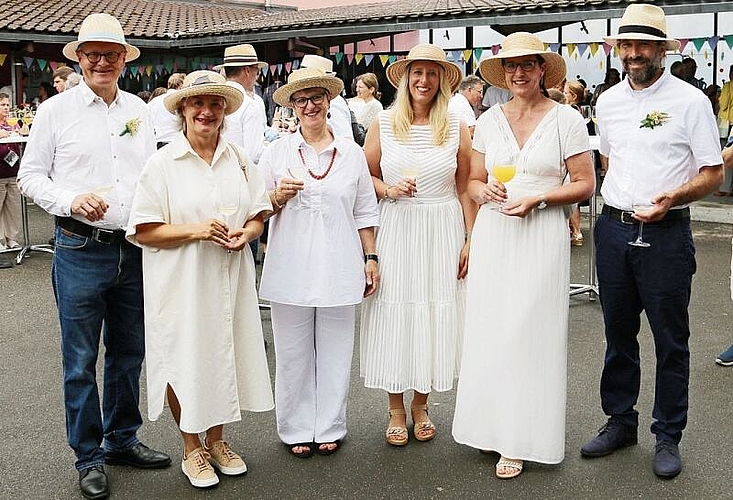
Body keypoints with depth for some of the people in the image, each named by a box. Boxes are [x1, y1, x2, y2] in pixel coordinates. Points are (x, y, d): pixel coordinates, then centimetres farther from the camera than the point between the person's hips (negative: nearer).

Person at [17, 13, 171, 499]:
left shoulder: (139, 110, 10)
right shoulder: (56, 110, -1)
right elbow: (30, 175, 0)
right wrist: (71, 201, -16)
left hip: (135, 249, 4)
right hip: (81, 250, -4)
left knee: (130, 351, 14)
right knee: (80, 359, 3)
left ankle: (122, 440, 31)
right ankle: (89, 456, 18)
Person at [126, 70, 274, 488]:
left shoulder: (239, 158, 6)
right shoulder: (162, 164, -5)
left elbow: (259, 214, 11)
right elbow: (143, 231, -8)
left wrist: (246, 233, -11)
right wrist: (195, 230, -20)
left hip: (230, 279, 4)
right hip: (182, 283, -3)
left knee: (224, 354, 12)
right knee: (185, 360, 5)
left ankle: (217, 440, 32)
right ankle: (192, 449, 25)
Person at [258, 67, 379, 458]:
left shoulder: (351, 153, 8)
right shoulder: (277, 152, 5)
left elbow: (364, 212, 11)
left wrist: (370, 257, 7)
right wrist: (279, 197, -10)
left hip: (338, 268, 1)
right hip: (291, 268, 0)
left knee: (335, 351, 7)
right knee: (293, 353, 4)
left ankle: (329, 428, 21)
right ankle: (297, 429, 19)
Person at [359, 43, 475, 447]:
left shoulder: (457, 128, 2)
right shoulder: (383, 124, 1)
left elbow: (465, 190, 3)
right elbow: (365, 176, 8)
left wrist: (470, 241, 0)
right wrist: (389, 191, -12)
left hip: (442, 232, 1)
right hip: (395, 230, 0)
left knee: (435, 315, 6)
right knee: (394, 313, 3)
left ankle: (420, 406, 24)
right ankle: (396, 411, 18)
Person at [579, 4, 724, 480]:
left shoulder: (690, 100, -6)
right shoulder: (608, 101, 8)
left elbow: (713, 173, -6)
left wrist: (671, 197, -23)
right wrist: (614, 198, 12)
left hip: (666, 233, -5)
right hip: (613, 230, 5)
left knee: (671, 341, 4)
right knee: (618, 334, 14)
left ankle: (668, 436, 18)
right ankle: (620, 421, 29)